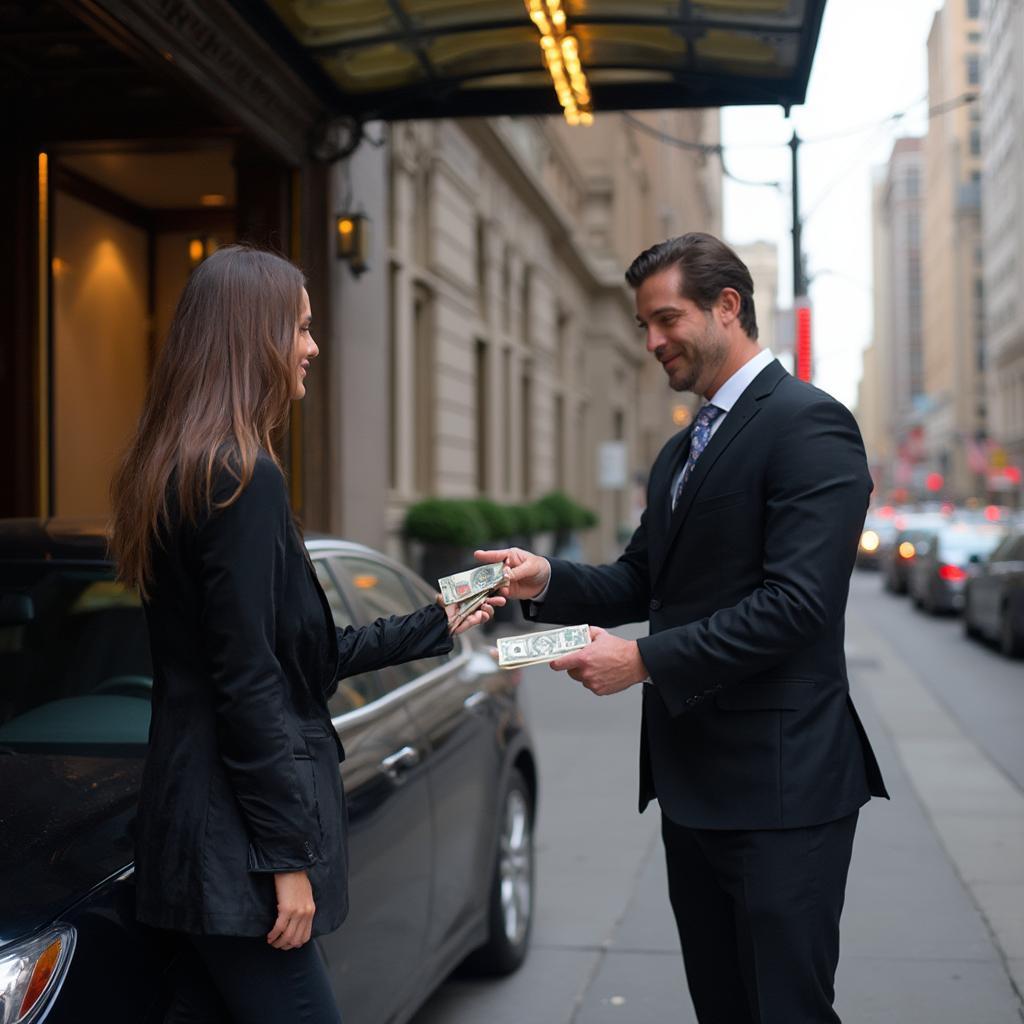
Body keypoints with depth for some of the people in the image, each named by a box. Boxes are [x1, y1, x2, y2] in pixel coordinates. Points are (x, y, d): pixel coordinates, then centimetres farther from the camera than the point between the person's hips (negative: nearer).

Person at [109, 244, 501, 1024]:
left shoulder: (181, 470, 14)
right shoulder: (243, 478, -16)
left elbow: (300, 656, 17)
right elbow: (249, 684, -18)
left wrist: (434, 628, 25)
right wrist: (288, 858, -15)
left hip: (196, 830, 10)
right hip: (234, 843, -10)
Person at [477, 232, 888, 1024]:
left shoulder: (810, 424, -12)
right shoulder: (680, 452, 17)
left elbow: (797, 601, -21)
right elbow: (643, 582, 17)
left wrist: (644, 661, -19)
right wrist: (548, 581, -2)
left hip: (778, 781, -9)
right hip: (694, 780, 9)